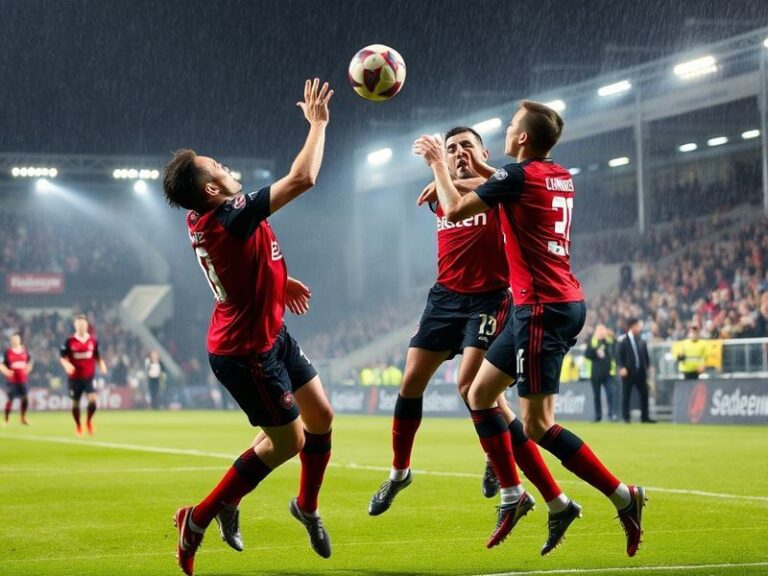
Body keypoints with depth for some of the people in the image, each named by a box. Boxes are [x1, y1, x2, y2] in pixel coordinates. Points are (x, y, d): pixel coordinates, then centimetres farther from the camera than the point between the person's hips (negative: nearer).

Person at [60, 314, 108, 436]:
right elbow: (62, 357, 0)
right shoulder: (69, 341, -5)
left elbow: (97, 356, 15)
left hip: (89, 376, 1)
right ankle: (78, 426, 30)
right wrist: (66, 365, -20)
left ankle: (89, 421, 10)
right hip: (75, 377, -1)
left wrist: (101, 364, -4)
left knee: (92, 399, -17)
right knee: (75, 402, 8)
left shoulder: (93, 340, 3)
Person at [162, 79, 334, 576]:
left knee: (321, 417, 15)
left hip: (270, 337, 9)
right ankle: (199, 519, 10)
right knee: (287, 442, 2)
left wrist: (278, 280, 15)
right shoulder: (231, 218, -29)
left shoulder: (203, 220, -1)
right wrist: (318, 123, -18)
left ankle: (307, 506, 35)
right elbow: (303, 178, -31)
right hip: (247, 352, -9)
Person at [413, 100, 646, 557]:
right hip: (564, 302, 9)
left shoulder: (518, 174, -13)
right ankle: (513, 495, 18)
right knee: (480, 392, 15)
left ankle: (623, 496, -6)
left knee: (538, 425, -8)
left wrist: (438, 163, 5)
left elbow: (455, 210, -10)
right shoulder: (561, 178, 12)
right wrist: (484, 171, 29)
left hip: (544, 309, -9)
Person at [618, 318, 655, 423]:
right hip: (628, 372, -5)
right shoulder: (623, 341, -6)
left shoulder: (641, 341, 9)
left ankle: (645, 417, 11)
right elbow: (620, 356, -8)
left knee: (644, 394, 4)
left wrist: (648, 366, 4)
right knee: (626, 395, 2)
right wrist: (622, 368, -18)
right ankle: (626, 417, 9)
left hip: (640, 371, 5)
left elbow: (646, 355, 13)